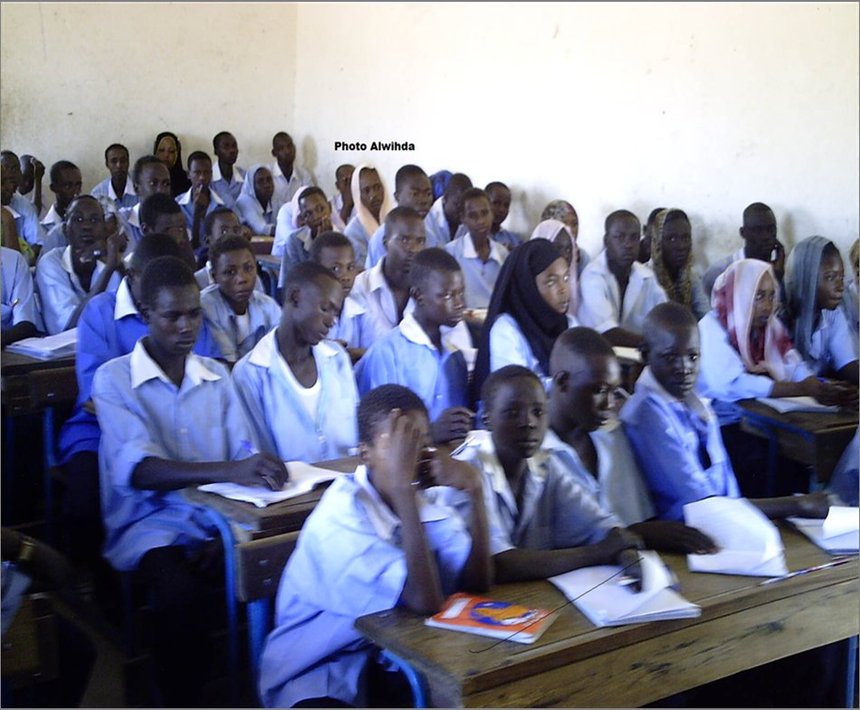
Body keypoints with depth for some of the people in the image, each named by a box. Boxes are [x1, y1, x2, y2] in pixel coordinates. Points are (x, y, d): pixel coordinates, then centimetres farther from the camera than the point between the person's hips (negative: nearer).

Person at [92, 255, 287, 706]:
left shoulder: (217, 376, 12)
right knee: (178, 596, -35)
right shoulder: (114, 379, -3)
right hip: (150, 523, -3)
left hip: (220, 516, 4)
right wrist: (227, 471, -34)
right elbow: (136, 468, -19)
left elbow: (243, 454, 4)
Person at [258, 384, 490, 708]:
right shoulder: (339, 517, -23)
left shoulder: (423, 499, -1)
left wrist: (474, 490, -22)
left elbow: (477, 583, -11)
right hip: (319, 676, -7)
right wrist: (403, 485, -36)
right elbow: (425, 601, -33)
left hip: (389, 659, 7)